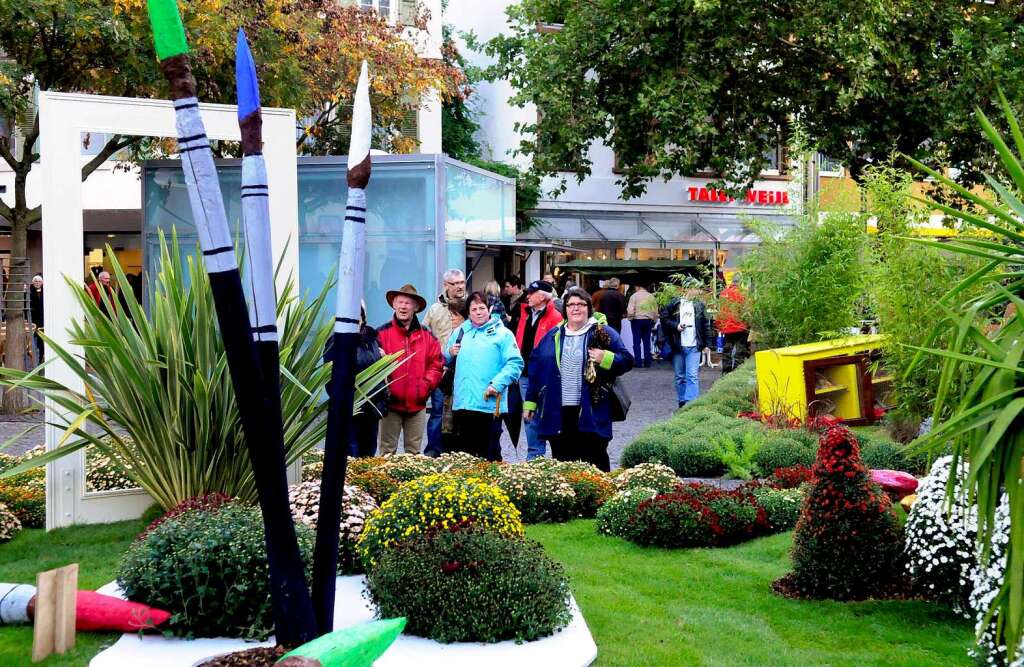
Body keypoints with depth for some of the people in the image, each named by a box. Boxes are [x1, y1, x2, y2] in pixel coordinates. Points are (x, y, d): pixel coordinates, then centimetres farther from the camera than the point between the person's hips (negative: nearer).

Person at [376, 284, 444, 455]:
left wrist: (426, 385, -5)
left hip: (417, 404, 3)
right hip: (391, 403, -3)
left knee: (414, 452, 11)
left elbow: (436, 365, 8)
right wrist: (384, 388, -15)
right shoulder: (382, 334, -2)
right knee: (387, 450, 3)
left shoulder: (427, 336, 9)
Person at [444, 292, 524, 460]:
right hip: (462, 404, 5)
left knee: (489, 452, -2)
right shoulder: (460, 332, 15)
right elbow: (446, 360, 25)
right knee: (462, 451, 9)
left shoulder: (502, 333, 0)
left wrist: (497, 384, -18)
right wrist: (450, 353, 3)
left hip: (489, 405, -5)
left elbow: (515, 363, -9)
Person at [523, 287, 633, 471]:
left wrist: (606, 358, -20)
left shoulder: (603, 334, 2)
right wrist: (530, 401, 11)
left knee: (595, 466, 1)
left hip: (591, 413, -3)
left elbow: (627, 361, -1)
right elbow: (536, 370, 14)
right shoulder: (553, 336, 12)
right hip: (557, 414, 3)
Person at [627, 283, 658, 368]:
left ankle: (638, 362, 0)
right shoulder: (651, 296, 4)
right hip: (648, 321, 4)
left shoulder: (634, 296, -8)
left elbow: (630, 310, -12)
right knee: (647, 342, 9)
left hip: (637, 320, -4)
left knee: (637, 342, 2)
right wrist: (654, 321, 17)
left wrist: (630, 318, 4)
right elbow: (655, 311, 7)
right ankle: (647, 362, 10)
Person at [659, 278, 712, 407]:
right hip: (677, 347, 0)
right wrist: (675, 326, -10)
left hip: (694, 347, 0)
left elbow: (706, 325, 10)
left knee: (693, 376, -11)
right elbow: (664, 318, 5)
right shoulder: (674, 303, 2)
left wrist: (707, 344, 6)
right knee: (680, 377, 9)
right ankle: (682, 402, 20)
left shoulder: (700, 305, 7)